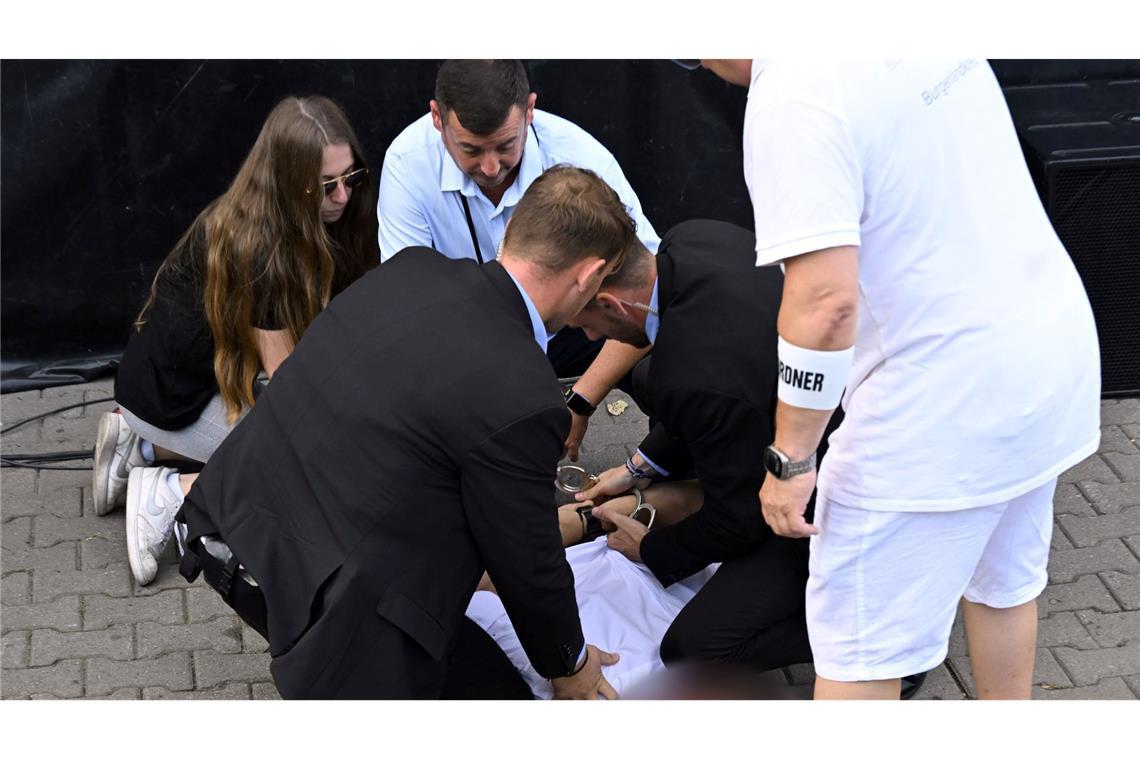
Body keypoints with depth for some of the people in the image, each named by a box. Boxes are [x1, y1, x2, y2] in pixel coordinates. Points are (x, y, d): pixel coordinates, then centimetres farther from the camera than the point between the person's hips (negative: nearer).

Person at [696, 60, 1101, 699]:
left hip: (947, 397, -9)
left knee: (857, 644, 5)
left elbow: (827, 298, -29)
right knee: (1003, 583, 28)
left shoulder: (791, 100, -23)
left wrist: (790, 461, -18)